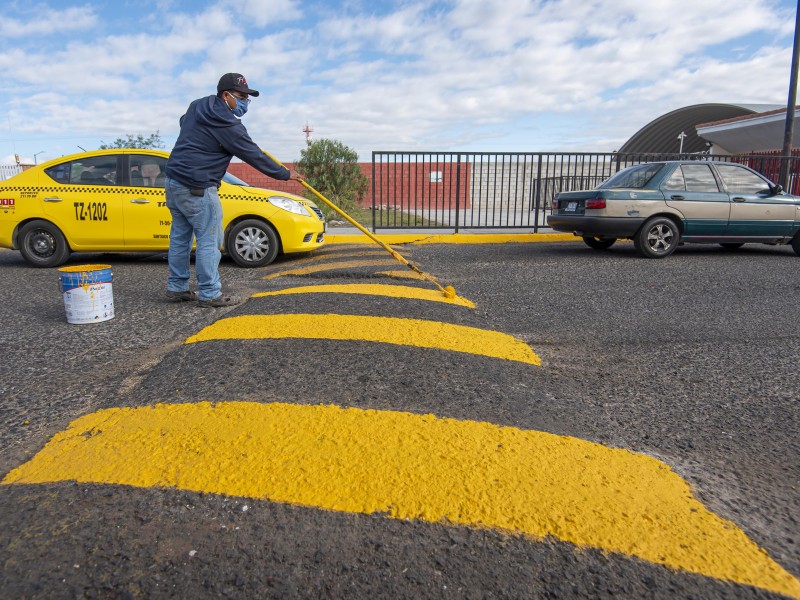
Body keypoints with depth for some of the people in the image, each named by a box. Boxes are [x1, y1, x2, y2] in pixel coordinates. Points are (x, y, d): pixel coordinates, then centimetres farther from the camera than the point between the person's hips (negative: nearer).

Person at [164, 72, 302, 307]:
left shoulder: (197, 106, 13)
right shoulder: (226, 124, -14)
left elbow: (184, 122, 34)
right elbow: (253, 155, -11)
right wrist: (285, 174, -3)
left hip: (173, 180, 10)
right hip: (197, 188, -10)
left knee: (180, 236, 14)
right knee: (209, 240, -4)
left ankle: (177, 288, 21)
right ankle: (210, 294, 0)